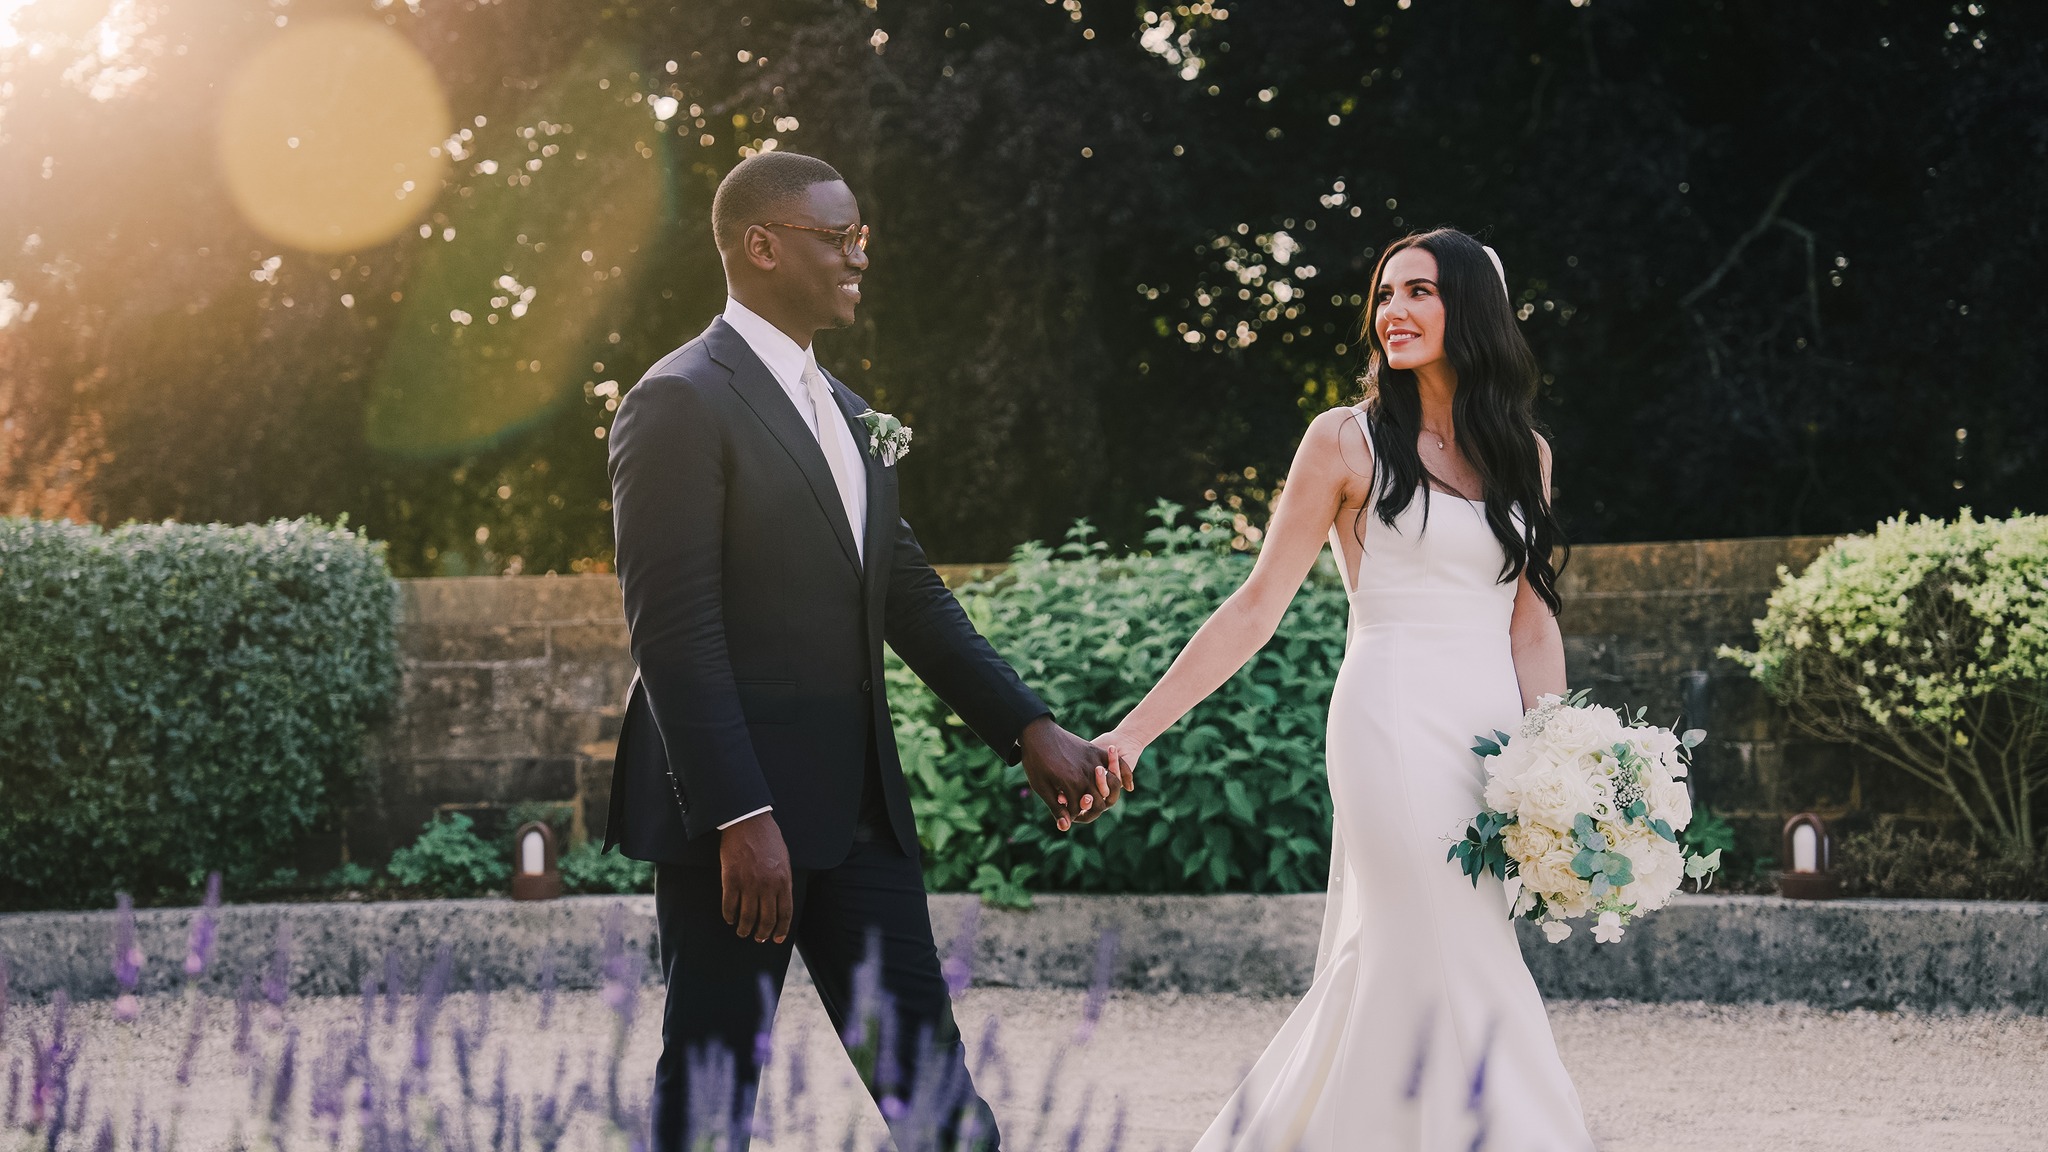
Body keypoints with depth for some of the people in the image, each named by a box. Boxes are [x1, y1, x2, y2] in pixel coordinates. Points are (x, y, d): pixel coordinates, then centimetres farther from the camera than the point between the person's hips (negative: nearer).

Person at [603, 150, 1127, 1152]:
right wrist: (740, 820, -23)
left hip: (859, 805, 8)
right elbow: (674, 630, -18)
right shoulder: (683, 401, -11)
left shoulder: (841, 411, 17)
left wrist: (1029, 729, 7)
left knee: (926, 1069, 9)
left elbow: (911, 596, 18)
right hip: (736, 810, -8)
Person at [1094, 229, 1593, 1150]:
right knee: (1459, 972, -9)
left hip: (1492, 729, 5)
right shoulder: (1348, 442, 0)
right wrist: (1134, 730, -7)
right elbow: (1258, 605, -1)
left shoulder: (1522, 452, 13)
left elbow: (1531, 623, 12)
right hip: (1394, 726, -5)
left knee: (1384, 972, 6)